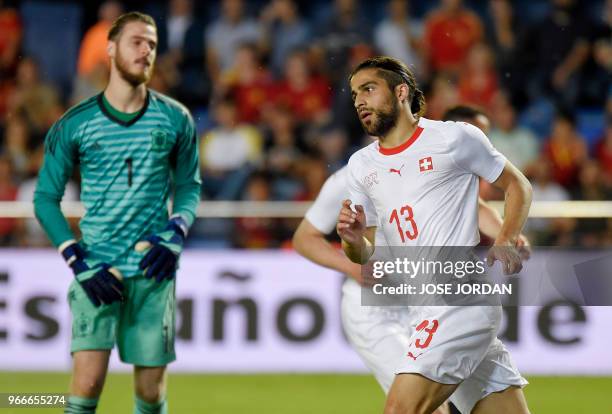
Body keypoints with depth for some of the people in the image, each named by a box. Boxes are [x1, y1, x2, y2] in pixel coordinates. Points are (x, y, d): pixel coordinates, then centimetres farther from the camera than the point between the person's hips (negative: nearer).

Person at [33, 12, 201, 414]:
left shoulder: (175, 119, 5)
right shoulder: (74, 125, 0)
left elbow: (189, 184, 16)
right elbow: (46, 197, 4)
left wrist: (175, 234, -4)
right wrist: (78, 262, -7)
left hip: (153, 271, 2)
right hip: (97, 272, -2)